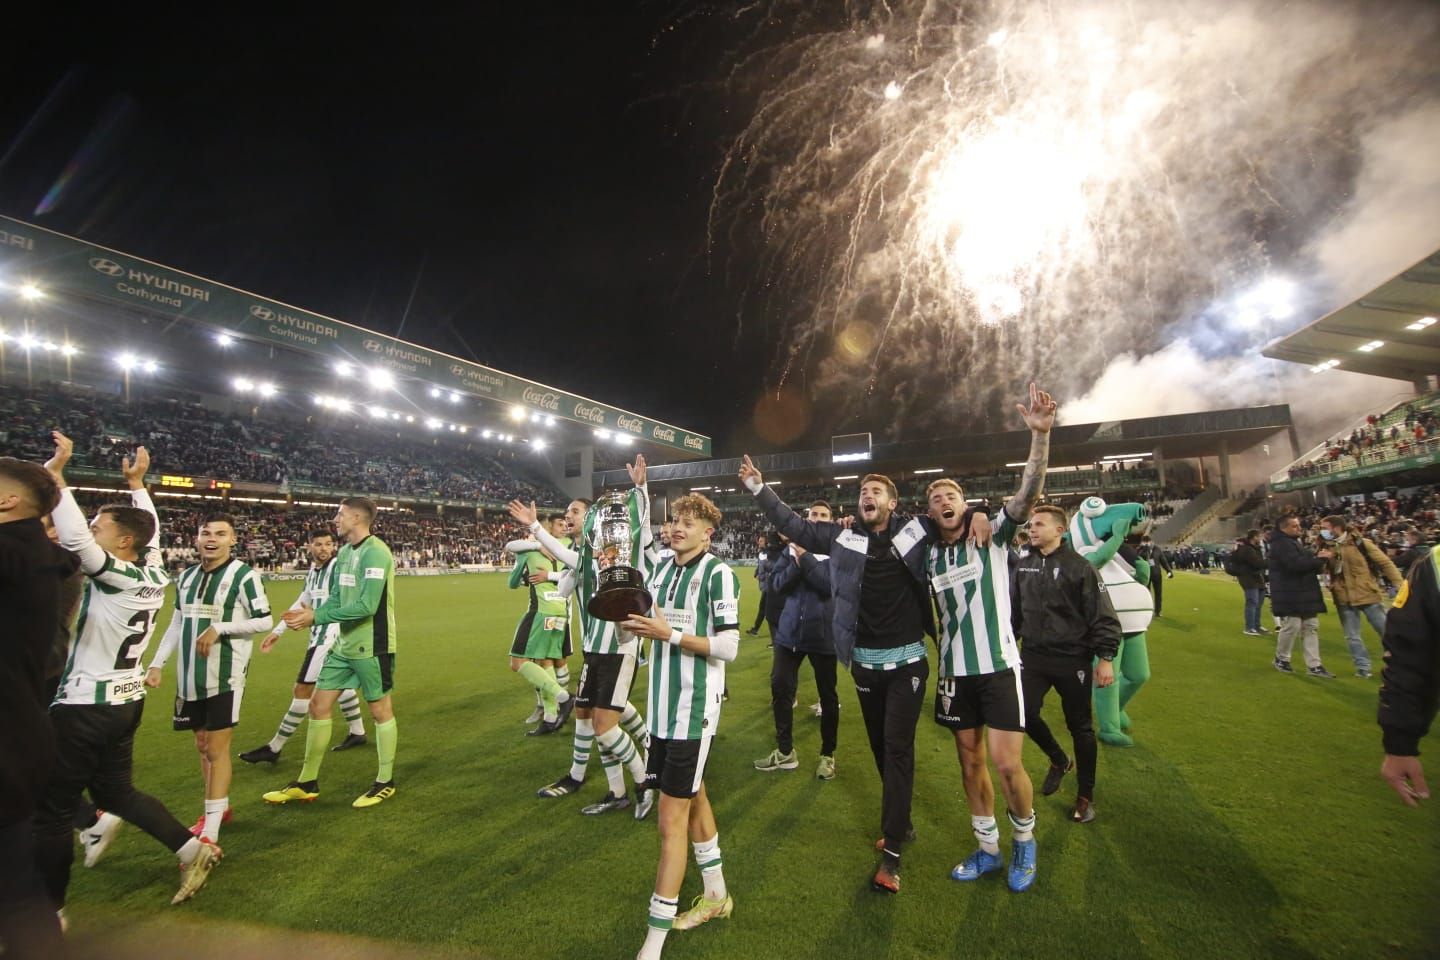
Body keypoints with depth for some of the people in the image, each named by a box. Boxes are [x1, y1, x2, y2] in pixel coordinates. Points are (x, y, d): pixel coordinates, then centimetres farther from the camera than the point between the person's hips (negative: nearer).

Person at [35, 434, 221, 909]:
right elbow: (149, 530, 18)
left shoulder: (114, 577, -20)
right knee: (115, 789, 21)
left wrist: (55, 471, -26)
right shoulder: (155, 576, 0)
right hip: (125, 700, 8)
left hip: (86, 705, -8)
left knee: (51, 810, 7)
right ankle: (193, 849, 18)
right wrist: (137, 482, 22)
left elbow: (74, 537, -33)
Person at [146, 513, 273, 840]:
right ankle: (219, 807, 34)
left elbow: (264, 621, -12)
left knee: (217, 748, -4)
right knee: (202, 744, 17)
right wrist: (157, 664, 12)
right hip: (190, 675, 7)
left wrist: (218, 628, -19)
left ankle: (210, 831, 3)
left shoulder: (244, 575, -11)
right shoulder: (186, 577, 10)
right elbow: (176, 625, 17)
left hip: (226, 674, -7)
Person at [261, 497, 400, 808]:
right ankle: (307, 783, 29)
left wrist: (316, 616, -18)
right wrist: (309, 614, -7)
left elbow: (366, 606, -25)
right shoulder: (345, 552, 9)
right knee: (318, 705, 13)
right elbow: (336, 598, 12)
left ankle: (385, 782, 21)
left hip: (372, 647, -9)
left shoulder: (375, 552, -20)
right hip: (344, 645, 9)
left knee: (380, 710, 4)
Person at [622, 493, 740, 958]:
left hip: (694, 711, -8)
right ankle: (716, 894, 42)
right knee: (693, 798, 21)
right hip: (662, 706, 8)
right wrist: (636, 622, -3)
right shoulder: (662, 568, 7)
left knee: (672, 820, -1)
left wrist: (668, 633, -22)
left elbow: (728, 647, -19)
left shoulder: (718, 573, -15)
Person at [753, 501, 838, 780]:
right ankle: (785, 751, 28)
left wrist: (805, 557, -19)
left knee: (827, 695, 11)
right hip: (790, 630, 3)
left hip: (822, 633, -3)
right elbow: (777, 585, -5)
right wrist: (797, 562, -19)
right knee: (780, 688, 10)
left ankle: (827, 755, 30)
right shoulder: (791, 548, 3)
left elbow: (830, 585, -21)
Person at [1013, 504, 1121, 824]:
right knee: (1025, 713, -3)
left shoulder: (1079, 567, -9)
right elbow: (1014, 611, 14)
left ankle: (1085, 796, 27)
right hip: (1033, 657, 4)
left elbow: (1103, 617, -9)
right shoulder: (1023, 566, 5)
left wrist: (1106, 657, -13)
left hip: (1072, 659, -4)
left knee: (1080, 727, 8)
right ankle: (1059, 760, 29)